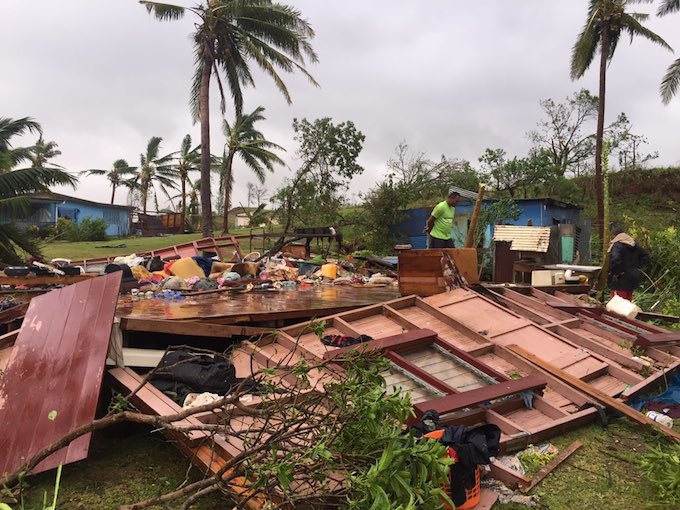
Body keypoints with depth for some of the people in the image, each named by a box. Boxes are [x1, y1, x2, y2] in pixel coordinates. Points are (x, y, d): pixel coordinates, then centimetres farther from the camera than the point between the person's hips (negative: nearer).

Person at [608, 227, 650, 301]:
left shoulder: (617, 246, -16)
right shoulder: (635, 245, 12)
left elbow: (615, 260, -32)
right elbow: (646, 257, 20)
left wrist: (614, 273, -18)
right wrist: (635, 266, 14)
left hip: (620, 281, -9)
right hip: (632, 280, 9)